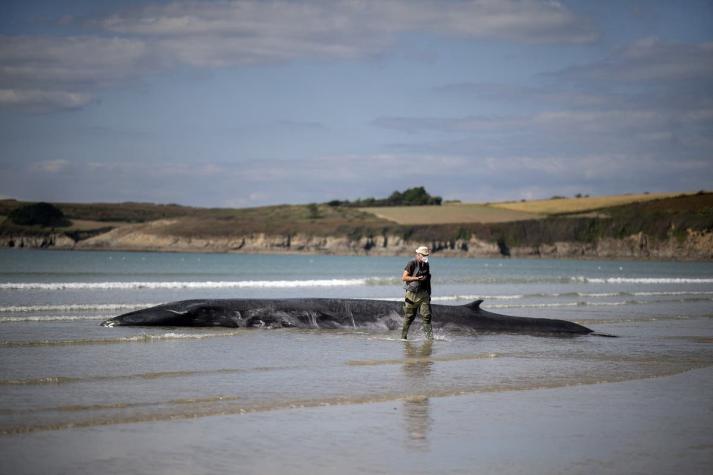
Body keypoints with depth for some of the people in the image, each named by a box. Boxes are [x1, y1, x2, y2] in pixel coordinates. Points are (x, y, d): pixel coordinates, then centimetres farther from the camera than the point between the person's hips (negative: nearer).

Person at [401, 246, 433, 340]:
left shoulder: (426, 264, 12)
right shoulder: (412, 263, -9)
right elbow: (404, 278, -14)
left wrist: (429, 293, 21)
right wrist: (417, 278, -21)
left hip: (423, 293, 5)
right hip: (412, 293, -5)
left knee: (426, 315, -7)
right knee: (409, 316, 4)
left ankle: (430, 336, -8)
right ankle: (404, 336, 18)